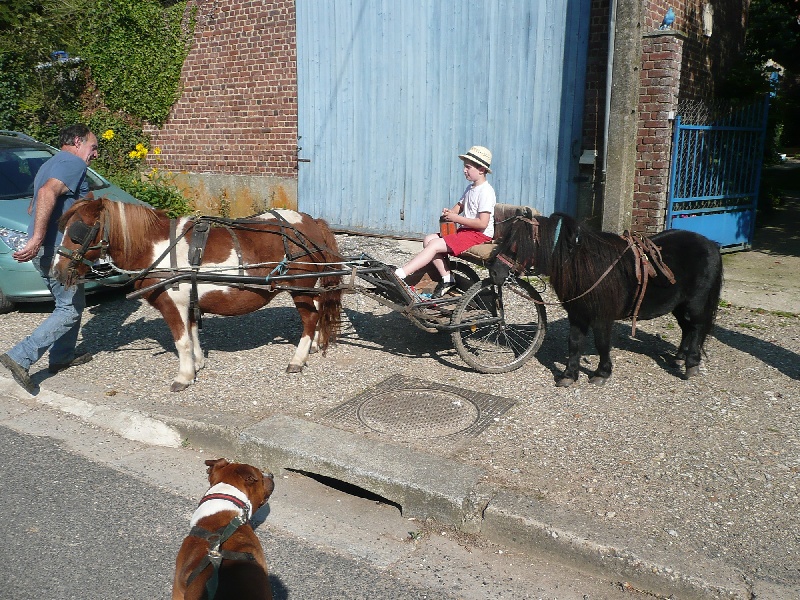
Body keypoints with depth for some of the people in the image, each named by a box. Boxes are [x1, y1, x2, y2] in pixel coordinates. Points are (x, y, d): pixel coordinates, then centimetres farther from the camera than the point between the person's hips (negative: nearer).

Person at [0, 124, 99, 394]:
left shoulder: (50, 165, 23)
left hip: (45, 249, 10)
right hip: (59, 250, -10)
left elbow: (33, 207, 32)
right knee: (70, 310, -6)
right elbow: (48, 193, -28)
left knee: (71, 303, 20)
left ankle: (62, 356, 28)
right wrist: (37, 238, -34)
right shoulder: (73, 163, -10)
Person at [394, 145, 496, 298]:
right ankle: (447, 279, -3)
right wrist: (450, 212, -1)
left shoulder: (486, 192, -15)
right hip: (465, 230, 10)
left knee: (434, 245, -22)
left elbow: (482, 223, -23)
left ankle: (398, 275, -29)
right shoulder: (470, 188, 14)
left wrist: (456, 218, -19)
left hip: (480, 234, -10)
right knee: (429, 239, -4)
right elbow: (460, 205, 24)